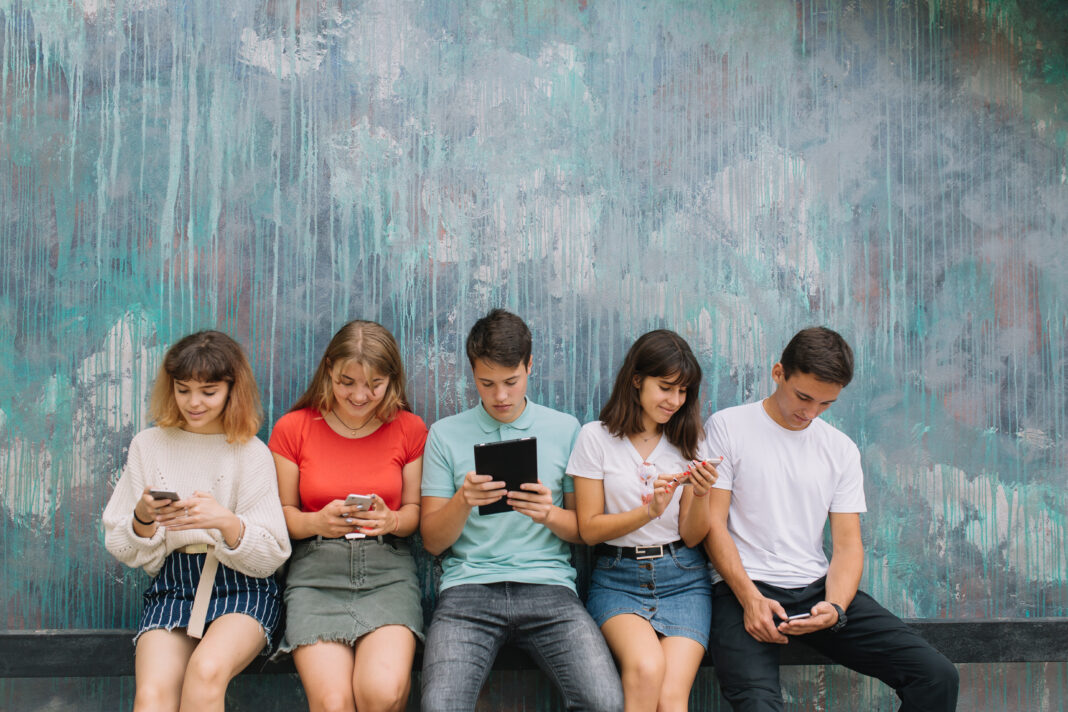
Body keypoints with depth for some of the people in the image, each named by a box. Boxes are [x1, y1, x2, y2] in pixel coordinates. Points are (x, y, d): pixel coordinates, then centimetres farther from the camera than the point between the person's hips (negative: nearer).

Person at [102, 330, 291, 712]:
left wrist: (226, 522, -21)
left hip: (241, 588, -2)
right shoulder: (148, 445, 10)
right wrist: (143, 519, -12)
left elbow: (270, 557, -1)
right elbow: (123, 550, 11)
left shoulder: (251, 452, 4)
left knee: (206, 670, -34)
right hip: (171, 589, 2)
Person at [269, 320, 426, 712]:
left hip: (387, 566, 0)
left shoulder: (409, 428, 7)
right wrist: (316, 522, -15)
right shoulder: (293, 428, 5)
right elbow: (282, 513, 7)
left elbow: (416, 510, 10)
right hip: (316, 570, 0)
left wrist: (391, 520, -13)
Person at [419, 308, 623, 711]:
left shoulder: (565, 430, 12)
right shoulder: (446, 434, 11)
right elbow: (432, 540, 9)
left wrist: (549, 514, -9)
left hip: (548, 585, 1)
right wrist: (463, 501, -12)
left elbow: (585, 530, 13)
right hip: (469, 585, 0)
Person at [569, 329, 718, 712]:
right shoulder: (596, 437, 1)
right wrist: (649, 511, -15)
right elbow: (589, 529, -1)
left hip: (682, 578, 2)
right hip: (617, 577, -2)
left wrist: (701, 495, -12)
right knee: (646, 668, -32)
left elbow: (692, 537, 7)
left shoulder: (688, 442, 9)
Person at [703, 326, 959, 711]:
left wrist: (835, 607, -12)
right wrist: (750, 599, -16)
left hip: (818, 588, 5)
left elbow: (848, 545, 9)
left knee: (937, 675, -10)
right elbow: (713, 525, -3)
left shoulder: (841, 449, 13)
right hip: (744, 588, -4)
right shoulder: (727, 427, 2)